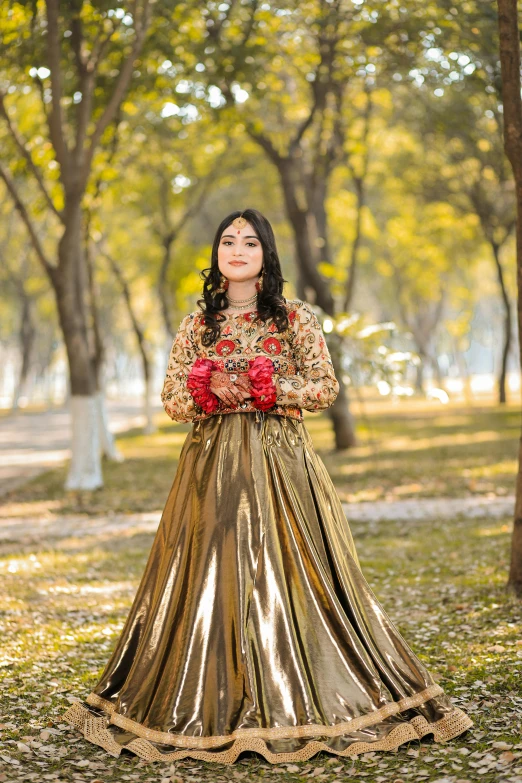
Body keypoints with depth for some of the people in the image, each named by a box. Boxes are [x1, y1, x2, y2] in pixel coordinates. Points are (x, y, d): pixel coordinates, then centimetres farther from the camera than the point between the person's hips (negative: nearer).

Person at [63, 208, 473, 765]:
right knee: (214, 576, -1)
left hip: (280, 462, -2)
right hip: (212, 463, 2)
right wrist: (209, 388, -11)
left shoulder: (296, 318, 5)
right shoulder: (198, 322, 11)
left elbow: (325, 387, -1)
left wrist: (259, 387, -11)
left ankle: (290, 705, 4)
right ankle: (218, 707, 6)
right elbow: (171, 399, 9)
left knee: (286, 574, -5)